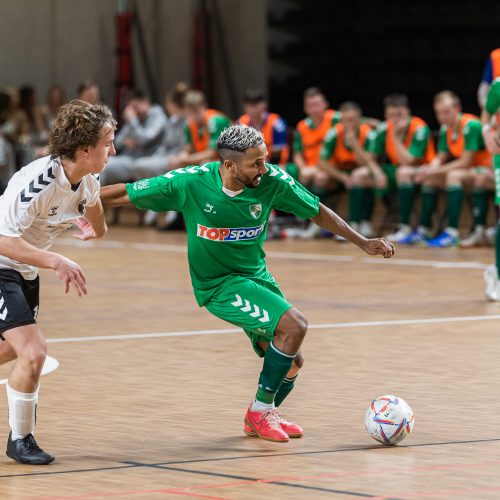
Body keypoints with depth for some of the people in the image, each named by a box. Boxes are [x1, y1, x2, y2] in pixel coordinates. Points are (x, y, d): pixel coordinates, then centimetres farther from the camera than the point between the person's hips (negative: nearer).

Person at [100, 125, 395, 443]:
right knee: (294, 325, -23)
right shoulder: (190, 183, -23)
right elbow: (124, 195, -14)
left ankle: (263, 416, 38)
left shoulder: (272, 181, -15)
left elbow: (318, 212, 1)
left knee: (291, 362, 6)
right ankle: (261, 411, -5)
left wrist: (363, 243, 4)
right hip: (217, 284, -5)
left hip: (256, 275, 5)